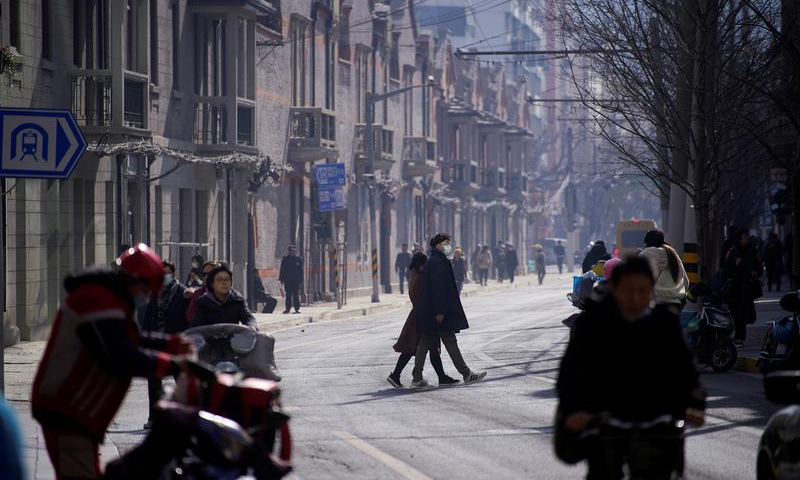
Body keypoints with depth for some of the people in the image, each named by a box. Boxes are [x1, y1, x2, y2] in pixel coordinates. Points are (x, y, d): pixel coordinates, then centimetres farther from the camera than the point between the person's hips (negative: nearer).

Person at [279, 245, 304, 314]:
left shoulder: (299, 258, 4)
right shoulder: (285, 259, 5)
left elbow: (301, 270, 5)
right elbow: (282, 270, 7)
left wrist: (301, 279, 1)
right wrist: (281, 279, 3)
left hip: (296, 280, -1)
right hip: (287, 280, 1)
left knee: (296, 294, 1)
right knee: (288, 294, 2)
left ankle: (297, 308, 4)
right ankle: (288, 308, 6)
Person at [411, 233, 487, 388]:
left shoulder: (433, 262, 17)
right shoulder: (437, 263, -15)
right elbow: (438, 288, -21)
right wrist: (440, 311, -24)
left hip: (427, 312, 10)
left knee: (425, 343, 8)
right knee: (450, 341, -4)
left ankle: (417, 379, 7)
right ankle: (466, 374, 1)